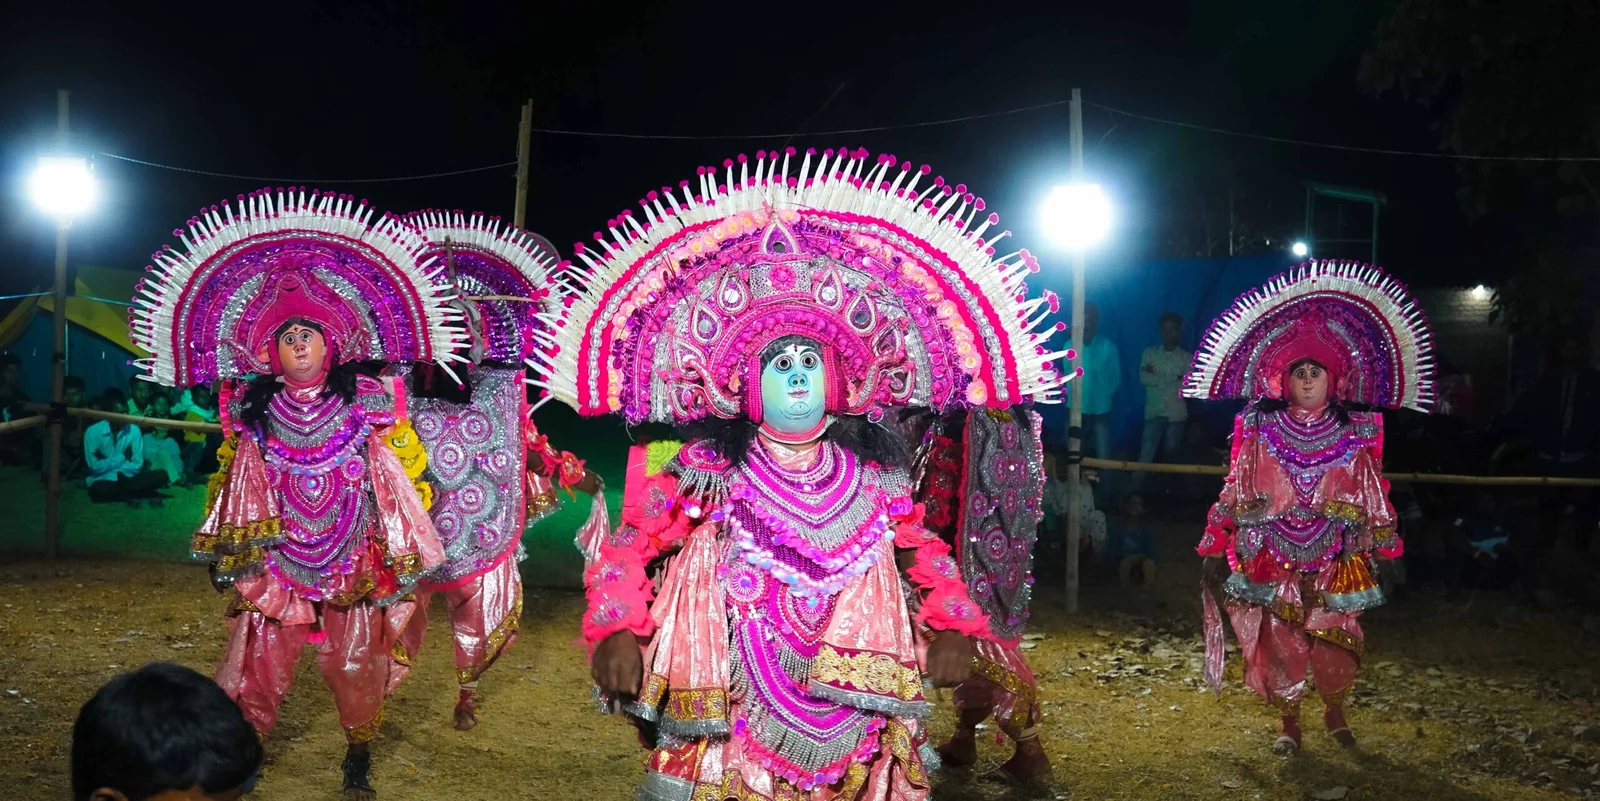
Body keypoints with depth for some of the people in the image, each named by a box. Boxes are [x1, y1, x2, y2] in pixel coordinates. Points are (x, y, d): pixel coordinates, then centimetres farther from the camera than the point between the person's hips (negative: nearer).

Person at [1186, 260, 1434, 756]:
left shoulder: (1354, 434, 3)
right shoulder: (1260, 430, 1)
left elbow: (1374, 497, 7)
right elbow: (1235, 492, 3)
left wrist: (1382, 548, 5)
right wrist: (1216, 549, 1)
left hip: (1335, 561, 0)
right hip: (1272, 559, 0)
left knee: (1335, 645, 1)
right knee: (1279, 645, 1)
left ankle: (1335, 713, 28)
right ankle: (1290, 725, 18)